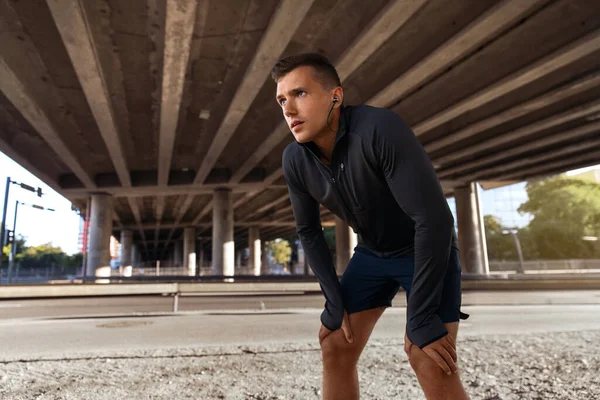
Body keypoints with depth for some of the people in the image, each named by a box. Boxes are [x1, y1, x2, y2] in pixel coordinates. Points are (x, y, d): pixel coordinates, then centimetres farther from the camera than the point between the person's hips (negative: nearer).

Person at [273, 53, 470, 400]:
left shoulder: (379, 128, -33)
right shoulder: (295, 160, -13)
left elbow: (434, 218, -33)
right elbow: (309, 231, 0)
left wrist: (421, 320, -29)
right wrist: (335, 303, -5)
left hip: (430, 251, -5)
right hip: (371, 253, 6)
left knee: (431, 361, -21)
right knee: (335, 348, 3)